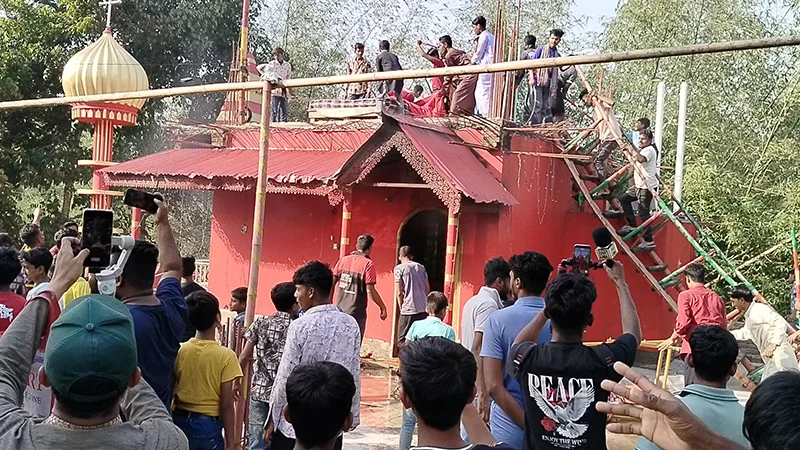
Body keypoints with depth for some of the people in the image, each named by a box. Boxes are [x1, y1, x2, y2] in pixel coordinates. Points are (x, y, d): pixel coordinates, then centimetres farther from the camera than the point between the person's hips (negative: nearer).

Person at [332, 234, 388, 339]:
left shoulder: (343, 260, 5)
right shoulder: (367, 264, -10)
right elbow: (370, 290, -13)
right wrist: (383, 307, -3)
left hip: (339, 310, 5)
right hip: (356, 313, -5)